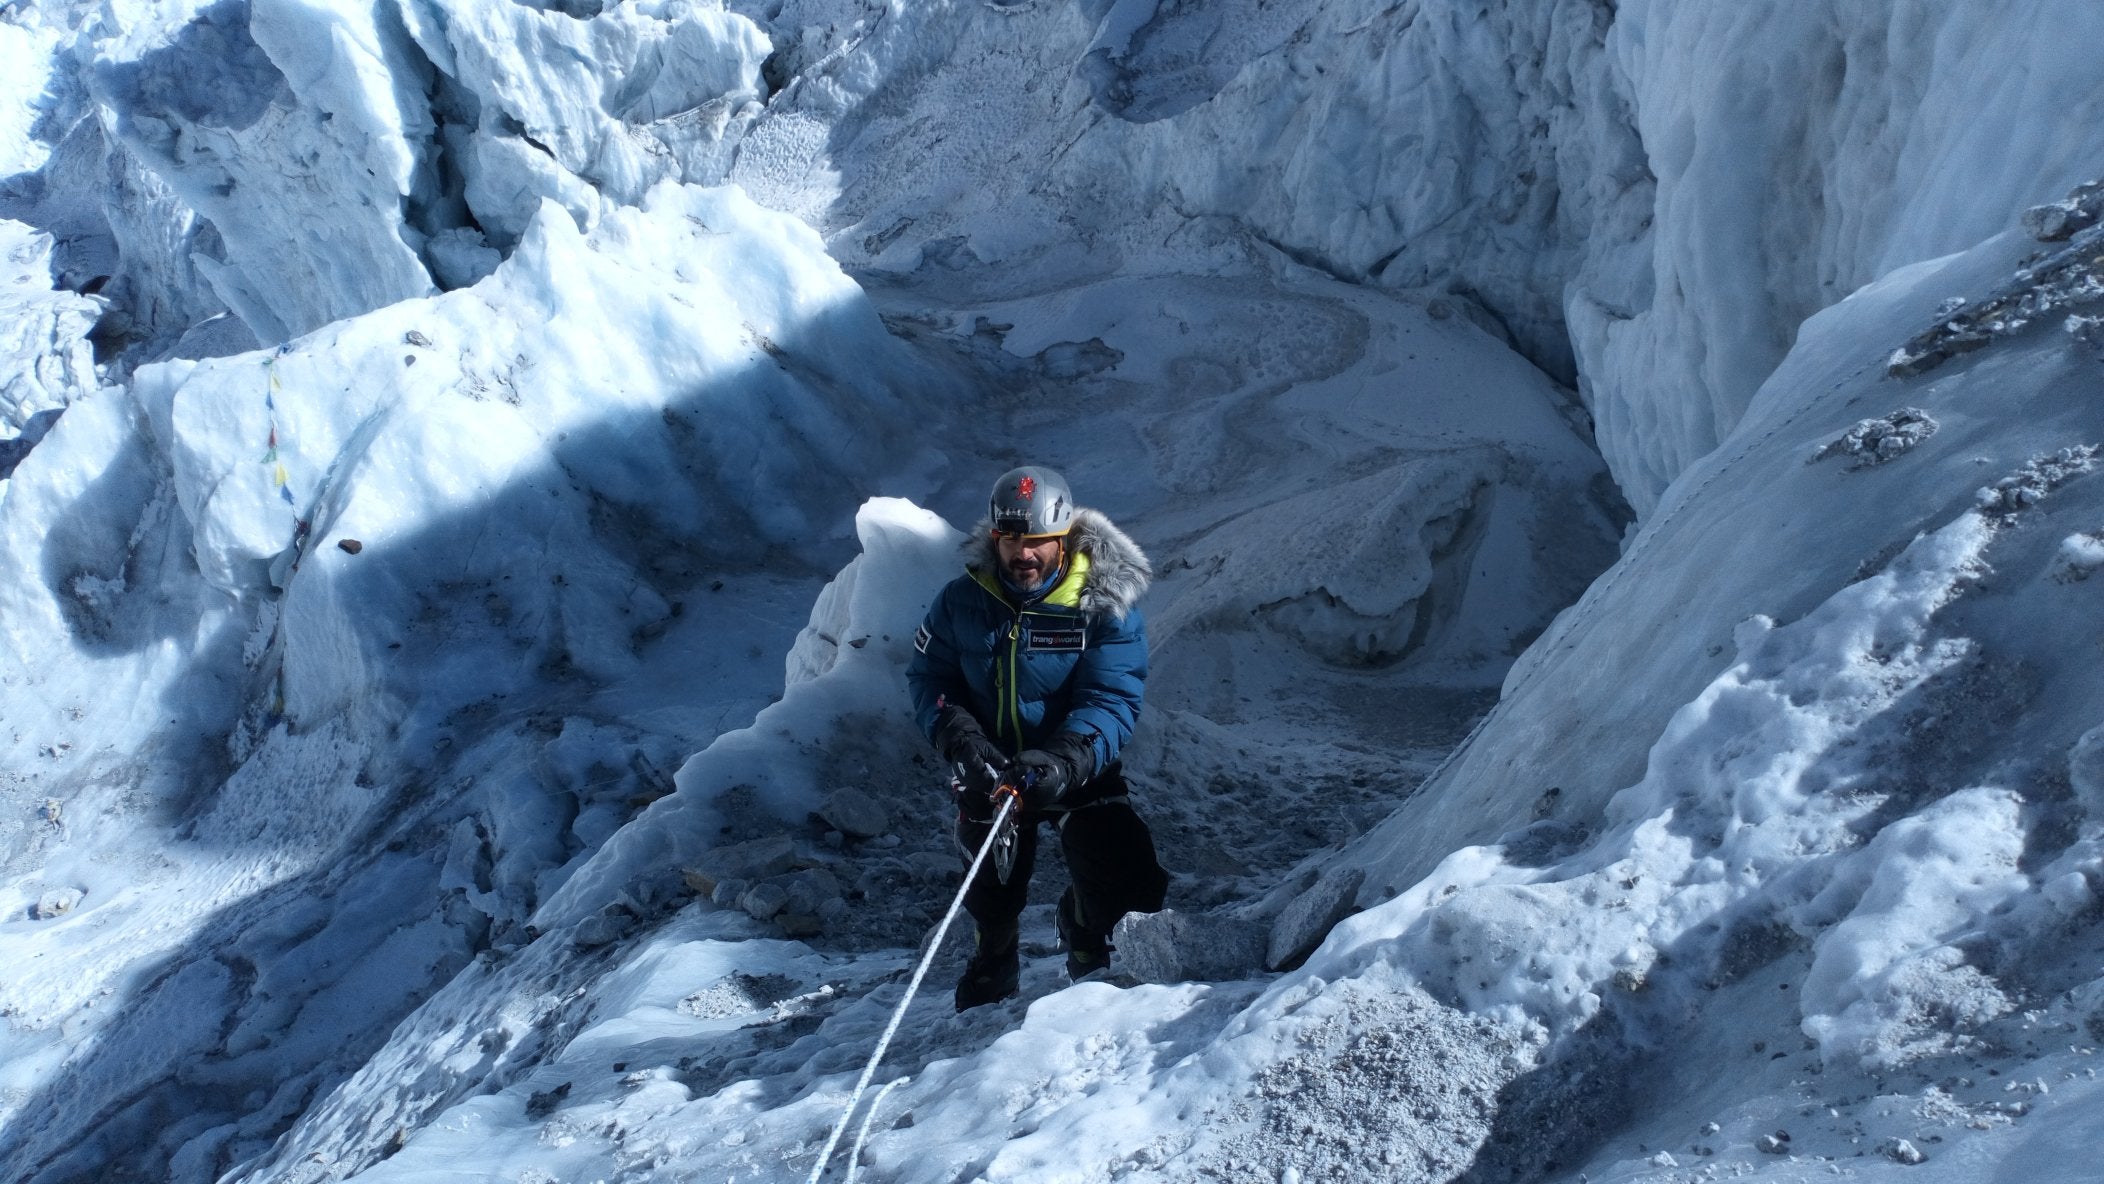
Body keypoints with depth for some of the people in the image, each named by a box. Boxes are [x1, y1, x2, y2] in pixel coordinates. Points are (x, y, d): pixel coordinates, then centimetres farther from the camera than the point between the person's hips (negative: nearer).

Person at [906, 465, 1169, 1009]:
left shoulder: (1107, 605, -17)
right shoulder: (962, 601, -9)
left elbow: (1112, 701, -23)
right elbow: (929, 677, -5)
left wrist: (1062, 762, -40)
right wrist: (961, 739, -25)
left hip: (1079, 772, -2)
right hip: (989, 769, 2)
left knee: (1124, 883, -17)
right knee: (991, 899, 12)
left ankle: (1082, 925, 22)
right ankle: (992, 965, 49)